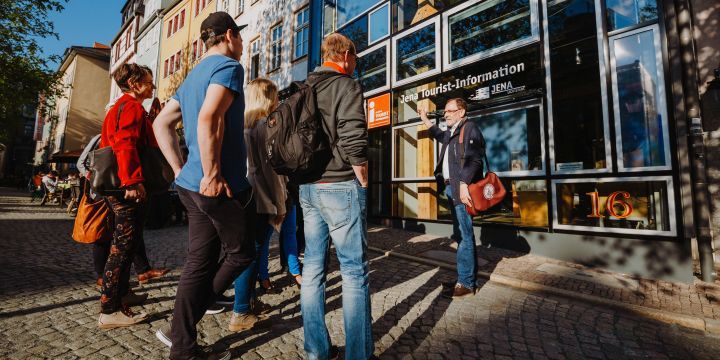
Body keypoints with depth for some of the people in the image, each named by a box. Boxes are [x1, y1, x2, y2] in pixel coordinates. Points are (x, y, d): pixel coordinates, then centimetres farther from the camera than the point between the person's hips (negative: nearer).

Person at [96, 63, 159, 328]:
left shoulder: (121, 107, 23)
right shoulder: (132, 107, -9)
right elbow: (125, 146, -23)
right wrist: (133, 182, -28)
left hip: (119, 186, 11)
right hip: (128, 187, -11)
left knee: (126, 244, 18)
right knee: (123, 245, -7)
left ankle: (122, 293, 30)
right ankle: (110, 311, 1)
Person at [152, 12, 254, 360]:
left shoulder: (193, 75, 21)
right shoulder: (228, 66, -7)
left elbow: (161, 124, 21)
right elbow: (209, 119, -25)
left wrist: (182, 170, 17)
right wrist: (212, 175, -20)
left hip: (191, 185, 9)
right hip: (223, 187, -9)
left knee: (199, 262, 14)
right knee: (242, 253, 10)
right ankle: (180, 328, 15)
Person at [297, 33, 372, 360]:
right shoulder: (346, 85, -5)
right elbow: (353, 142, -18)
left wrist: (307, 178, 18)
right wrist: (363, 182, -6)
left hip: (308, 187, 8)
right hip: (340, 186, -7)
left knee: (313, 268, 11)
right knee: (355, 272, 2)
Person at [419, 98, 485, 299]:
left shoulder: (469, 128, -5)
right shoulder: (451, 133, 22)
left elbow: (472, 159, -18)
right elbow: (439, 135, 46)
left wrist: (463, 184, -26)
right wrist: (424, 118, 44)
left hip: (462, 189, -10)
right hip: (451, 189, 10)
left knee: (464, 236, -6)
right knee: (463, 234, 15)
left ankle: (466, 284, 1)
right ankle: (470, 274, 26)